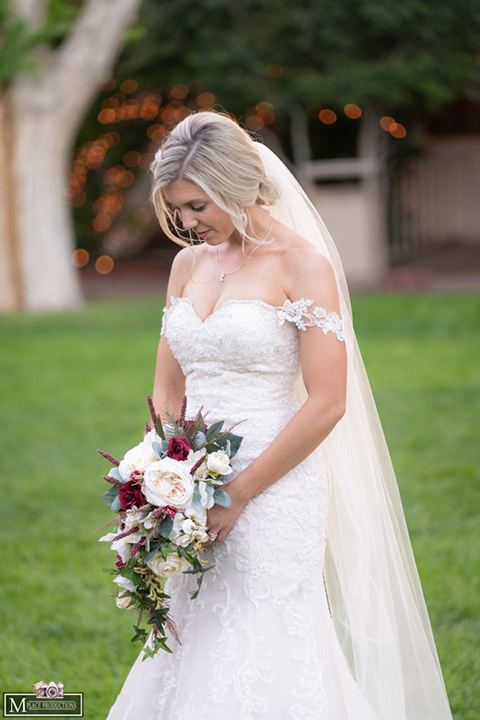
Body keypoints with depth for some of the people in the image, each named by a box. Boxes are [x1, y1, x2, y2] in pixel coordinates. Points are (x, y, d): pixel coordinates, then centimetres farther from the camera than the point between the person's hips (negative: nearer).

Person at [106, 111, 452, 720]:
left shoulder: (302, 264, -8)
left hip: (274, 492, -6)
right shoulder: (189, 263, 12)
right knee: (191, 655, 7)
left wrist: (237, 494, -13)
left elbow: (327, 403, -13)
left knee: (259, 664, -4)